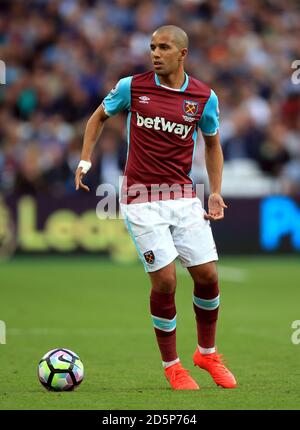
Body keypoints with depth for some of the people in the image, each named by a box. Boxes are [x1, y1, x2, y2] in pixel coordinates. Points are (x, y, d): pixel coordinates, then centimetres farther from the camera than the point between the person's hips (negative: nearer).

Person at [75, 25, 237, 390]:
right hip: (141, 198, -2)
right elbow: (99, 116, 14)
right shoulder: (132, 87, -3)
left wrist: (215, 194, 8)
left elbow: (212, 144, 15)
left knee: (208, 275, -1)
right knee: (165, 281, -9)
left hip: (184, 195, 2)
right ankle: (171, 365, 9)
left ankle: (207, 353, 24)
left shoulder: (204, 97, 0)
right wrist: (85, 160, 4)